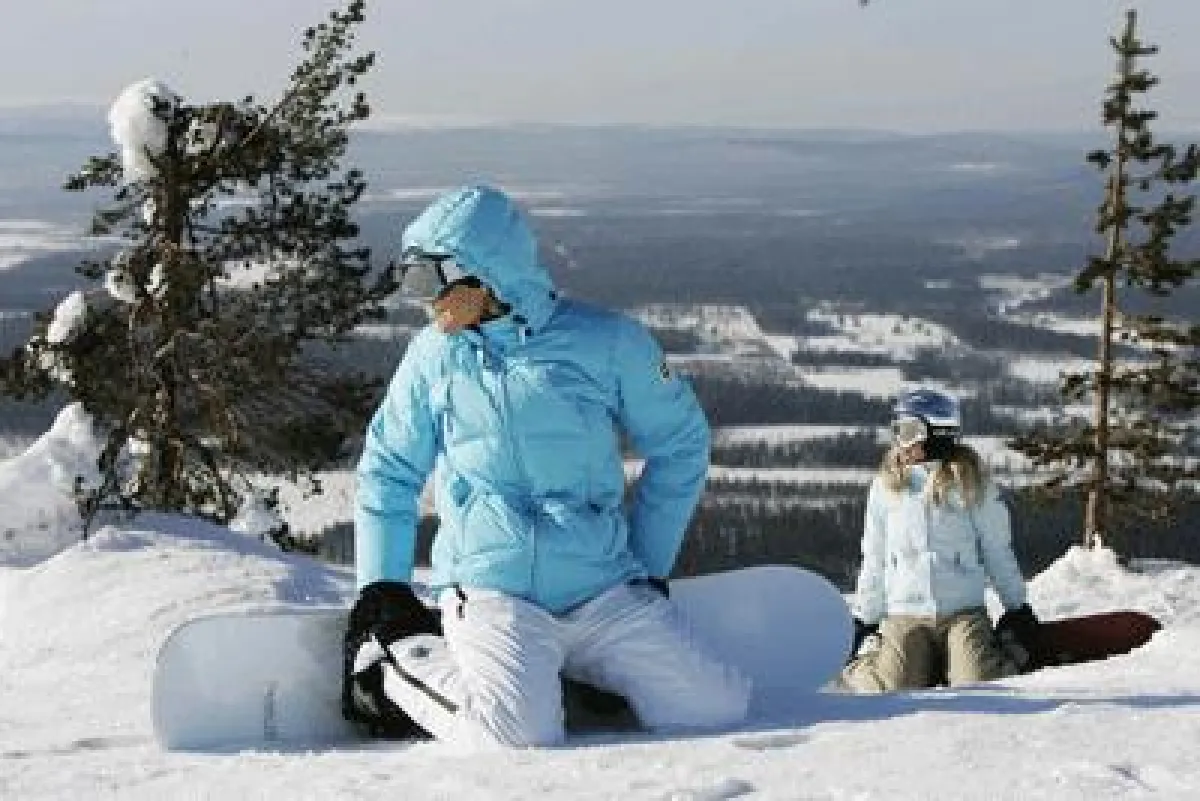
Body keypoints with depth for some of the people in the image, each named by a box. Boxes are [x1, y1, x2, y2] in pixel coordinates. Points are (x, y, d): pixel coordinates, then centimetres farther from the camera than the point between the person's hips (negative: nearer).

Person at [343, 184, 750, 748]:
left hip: (603, 592, 1)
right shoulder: (433, 357, 6)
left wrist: (647, 564, 11)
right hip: (489, 590, -1)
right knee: (521, 736, -28)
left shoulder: (605, 342, 1)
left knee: (718, 713, -13)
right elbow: (388, 473, 16)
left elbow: (680, 445, 12)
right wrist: (381, 587, 9)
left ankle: (579, 674, 11)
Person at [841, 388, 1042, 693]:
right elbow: (873, 562, 15)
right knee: (895, 690, -21)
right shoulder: (886, 487, 8)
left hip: (964, 611, -1)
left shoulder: (970, 483, 2)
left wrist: (1018, 608, 7)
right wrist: (863, 619, 14)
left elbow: (998, 552, 9)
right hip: (905, 615, 1)